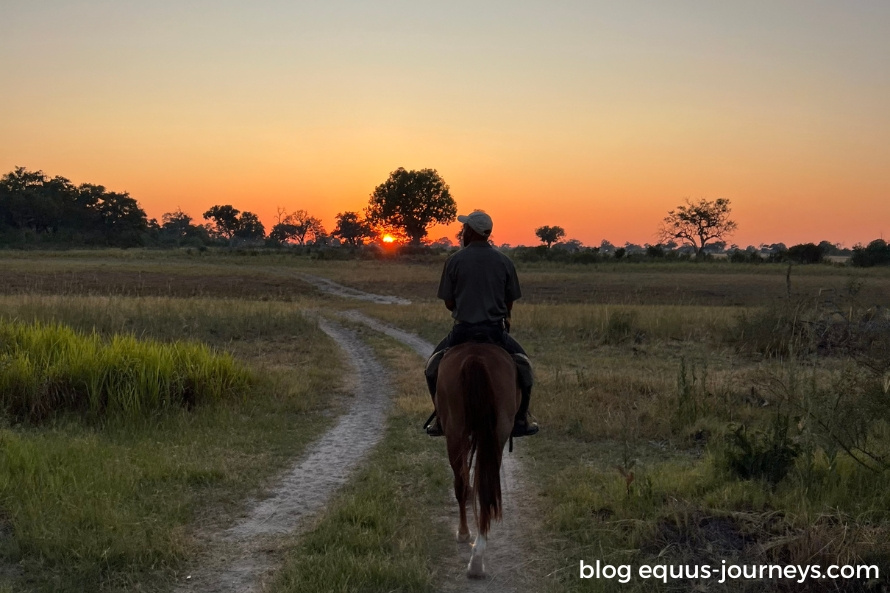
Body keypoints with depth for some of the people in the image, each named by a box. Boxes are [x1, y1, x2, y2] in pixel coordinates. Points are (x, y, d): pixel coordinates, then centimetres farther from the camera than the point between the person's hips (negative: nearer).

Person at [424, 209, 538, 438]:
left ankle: (441, 419, 17)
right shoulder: (504, 262, 1)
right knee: (523, 363, 23)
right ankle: (521, 420, 17)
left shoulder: (455, 260, -4)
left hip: (463, 329, -1)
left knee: (434, 364, 22)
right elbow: (510, 303, 6)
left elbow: (448, 303, 0)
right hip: (496, 329, 1)